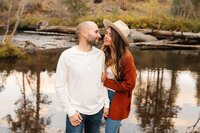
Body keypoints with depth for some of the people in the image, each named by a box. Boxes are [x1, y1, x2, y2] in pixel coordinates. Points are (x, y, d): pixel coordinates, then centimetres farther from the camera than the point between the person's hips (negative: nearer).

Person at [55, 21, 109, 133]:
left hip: (98, 110, 4)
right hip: (76, 111, -4)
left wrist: (106, 103, 9)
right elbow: (60, 86, -9)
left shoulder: (100, 54, 1)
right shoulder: (67, 55, -12)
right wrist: (70, 112, -11)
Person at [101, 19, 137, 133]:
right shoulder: (105, 52, -5)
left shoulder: (126, 57, -23)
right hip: (105, 94, 6)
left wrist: (106, 82, -17)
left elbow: (129, 85, -19)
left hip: (118, 98, -6)